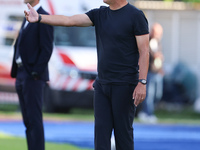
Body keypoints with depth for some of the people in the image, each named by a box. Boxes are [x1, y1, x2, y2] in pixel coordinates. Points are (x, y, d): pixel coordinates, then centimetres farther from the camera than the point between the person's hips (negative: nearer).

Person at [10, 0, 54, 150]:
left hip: (33, 76, -9)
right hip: (21, 75, 9)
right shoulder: (28, 18, 19)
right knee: (28, 120, 8)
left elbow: (47, 49, -15)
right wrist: (17, 74, 13)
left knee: (34, 120, -10)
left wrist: (36, 73, -18)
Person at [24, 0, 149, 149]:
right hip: (102, 84, 6)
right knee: (101, 131, 2)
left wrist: (142, 83, -18)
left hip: (124, 85, -6)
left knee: (122, 132, -2)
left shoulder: (136, 16, -8)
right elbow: (69, 20, 3)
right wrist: (39, 18, -7)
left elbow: (144, 51, -11)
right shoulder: (99, 14, 9)